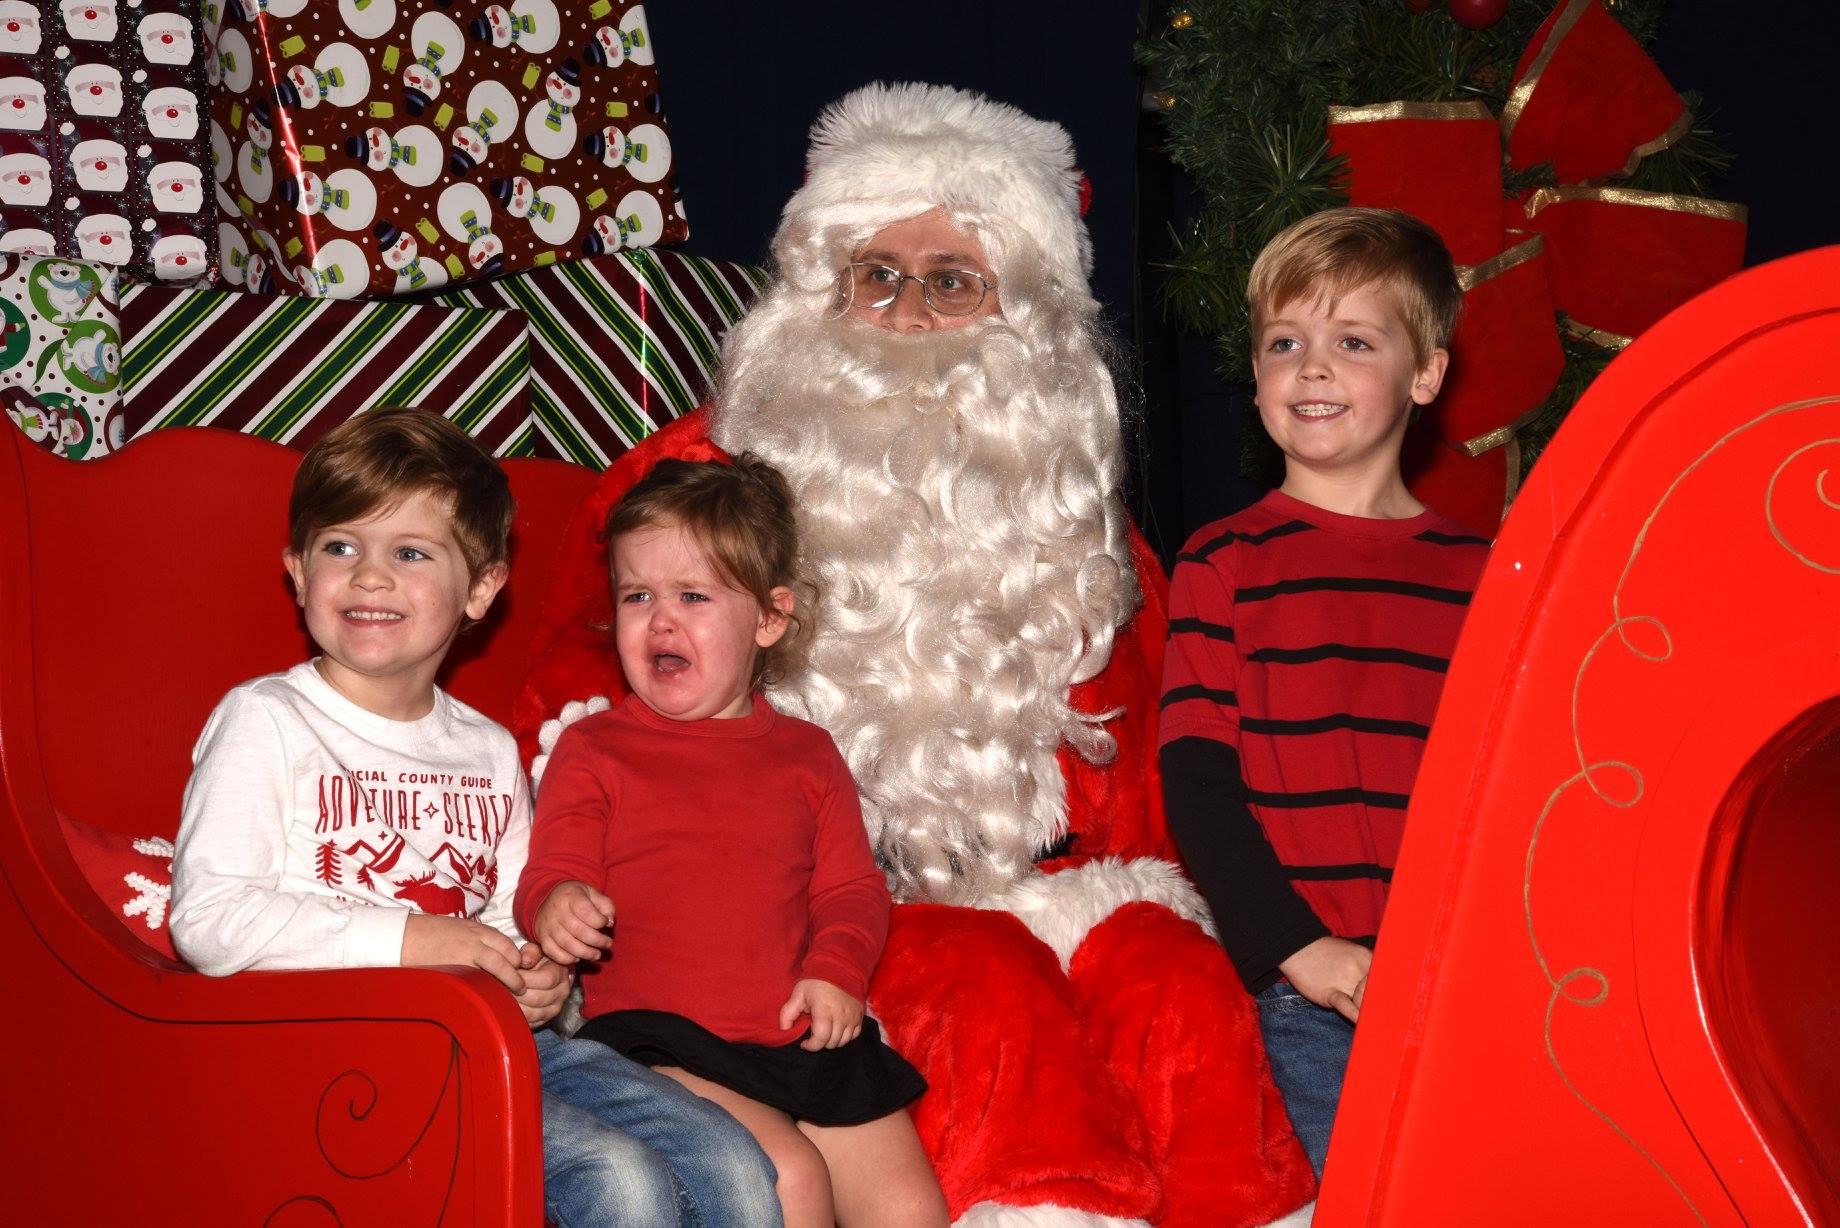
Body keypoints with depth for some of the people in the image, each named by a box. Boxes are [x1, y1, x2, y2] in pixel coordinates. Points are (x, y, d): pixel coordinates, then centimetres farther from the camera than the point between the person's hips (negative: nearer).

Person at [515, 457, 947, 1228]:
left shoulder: (807, 755, 16)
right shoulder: (592, 750, 8)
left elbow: (852, 887, 13)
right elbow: (552, 876, 2)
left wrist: (837, 968, -7)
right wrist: (555, 907, -22)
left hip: (807, 1038, 4)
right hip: (661, 1040, -4)